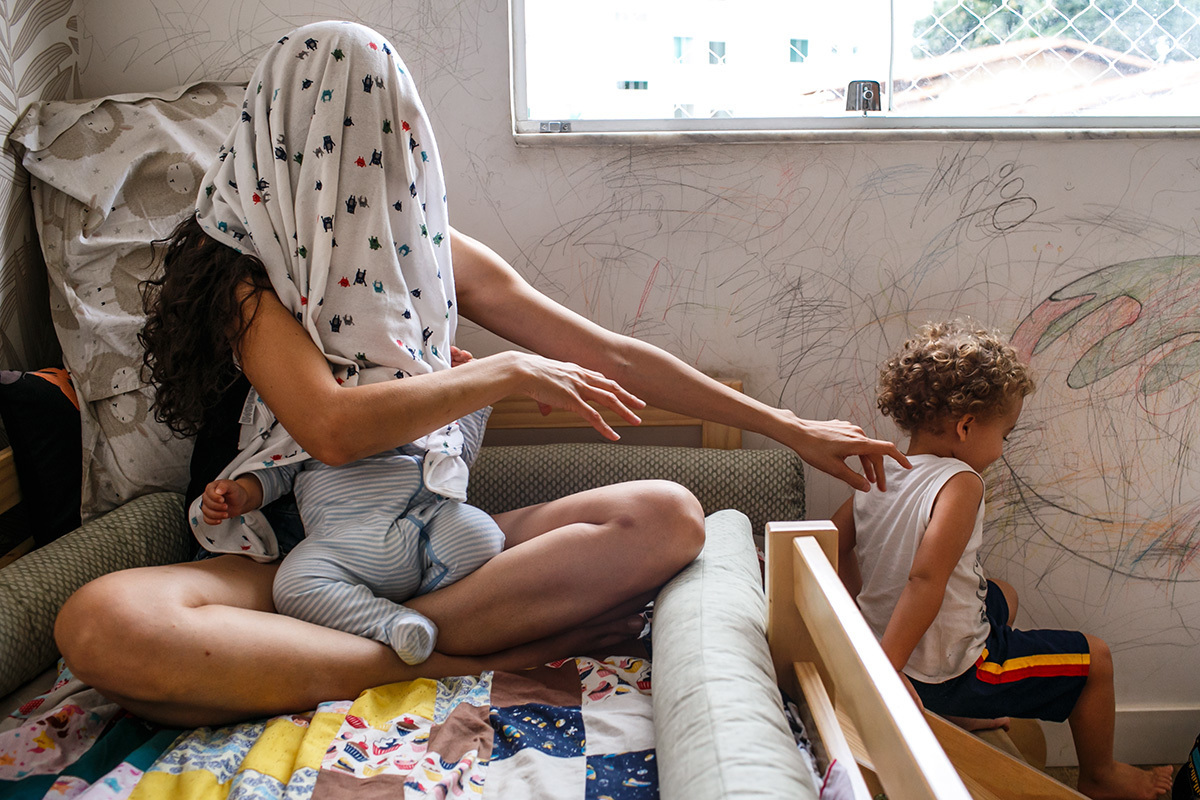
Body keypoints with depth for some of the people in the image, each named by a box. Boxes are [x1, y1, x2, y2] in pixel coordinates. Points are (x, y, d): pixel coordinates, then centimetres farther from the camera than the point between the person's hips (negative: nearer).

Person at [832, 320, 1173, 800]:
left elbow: (834, 540, 9)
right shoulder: (960, 483, -26)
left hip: (882, 633, 8)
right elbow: (926, 580, -35)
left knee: (1002, 596, 33)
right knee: (1095, 658, 11)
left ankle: (991, 716, 48)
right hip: (948, 677, -8)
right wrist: (886, 669, -34)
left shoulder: (879, 474, -3)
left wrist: (867, 609, 18)